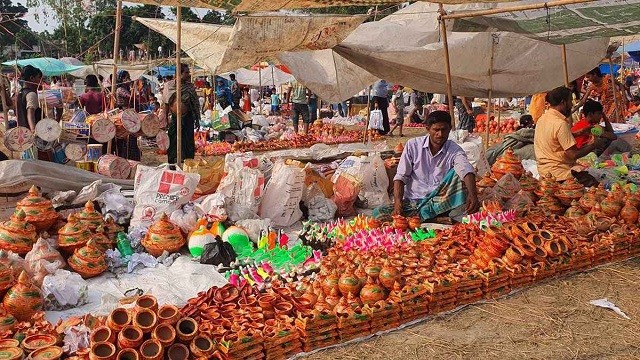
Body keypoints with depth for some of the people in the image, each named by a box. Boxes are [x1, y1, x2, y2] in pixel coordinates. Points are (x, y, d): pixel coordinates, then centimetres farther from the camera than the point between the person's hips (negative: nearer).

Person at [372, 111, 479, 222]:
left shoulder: (455, 150, -5)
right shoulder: (413, 145, -2)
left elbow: (466, 171, -26)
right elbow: (400, 177, -3)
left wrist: (473, 195, -48)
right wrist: (398, 204, -19)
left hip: (439, 201, -1)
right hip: (413, 201, 1)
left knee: (457, 174, -24)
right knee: (379, 213, -25)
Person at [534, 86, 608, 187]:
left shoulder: (542, 118, 7)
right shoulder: (560, 124, -21)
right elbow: (574, 155, -21)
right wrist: (594, 145, -7)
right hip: (558, 173, -10)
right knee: (595, 186, -8)